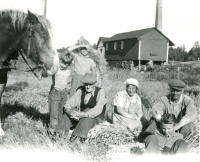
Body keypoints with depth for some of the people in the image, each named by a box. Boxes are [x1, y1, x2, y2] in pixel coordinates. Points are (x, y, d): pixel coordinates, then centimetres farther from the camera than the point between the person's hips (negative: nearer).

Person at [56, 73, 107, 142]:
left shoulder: (100, 92, -18)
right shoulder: (81, 90, -4)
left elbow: (97, 110, -31)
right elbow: (67, 105, -10)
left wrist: (81, 114, -40)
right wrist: (70, 111, -34)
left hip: (96, 118, -5)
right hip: (82, 116, 5)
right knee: (67, 112, -17)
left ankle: (78, 136, -32)